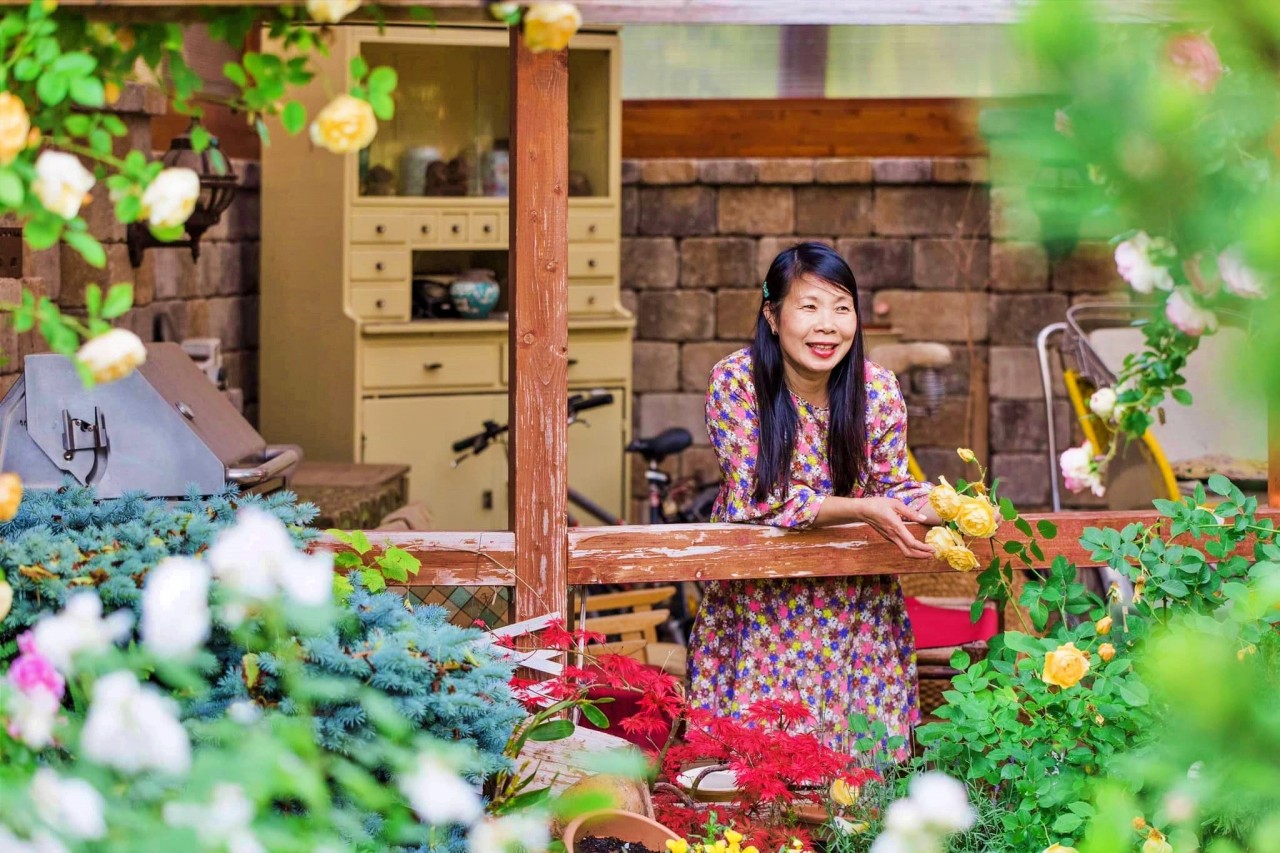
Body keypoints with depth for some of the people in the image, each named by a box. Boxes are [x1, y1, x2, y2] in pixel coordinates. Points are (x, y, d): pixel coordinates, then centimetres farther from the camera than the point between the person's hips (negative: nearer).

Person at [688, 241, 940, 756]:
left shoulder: (878, 389, -12)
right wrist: (863, 510, -33)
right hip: (758, 593, -2)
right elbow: (758, 497, -22)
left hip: (857, 600, 2)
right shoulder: (735, 381, -19)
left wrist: (943, 509, -26)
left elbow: (892, 488, -3)